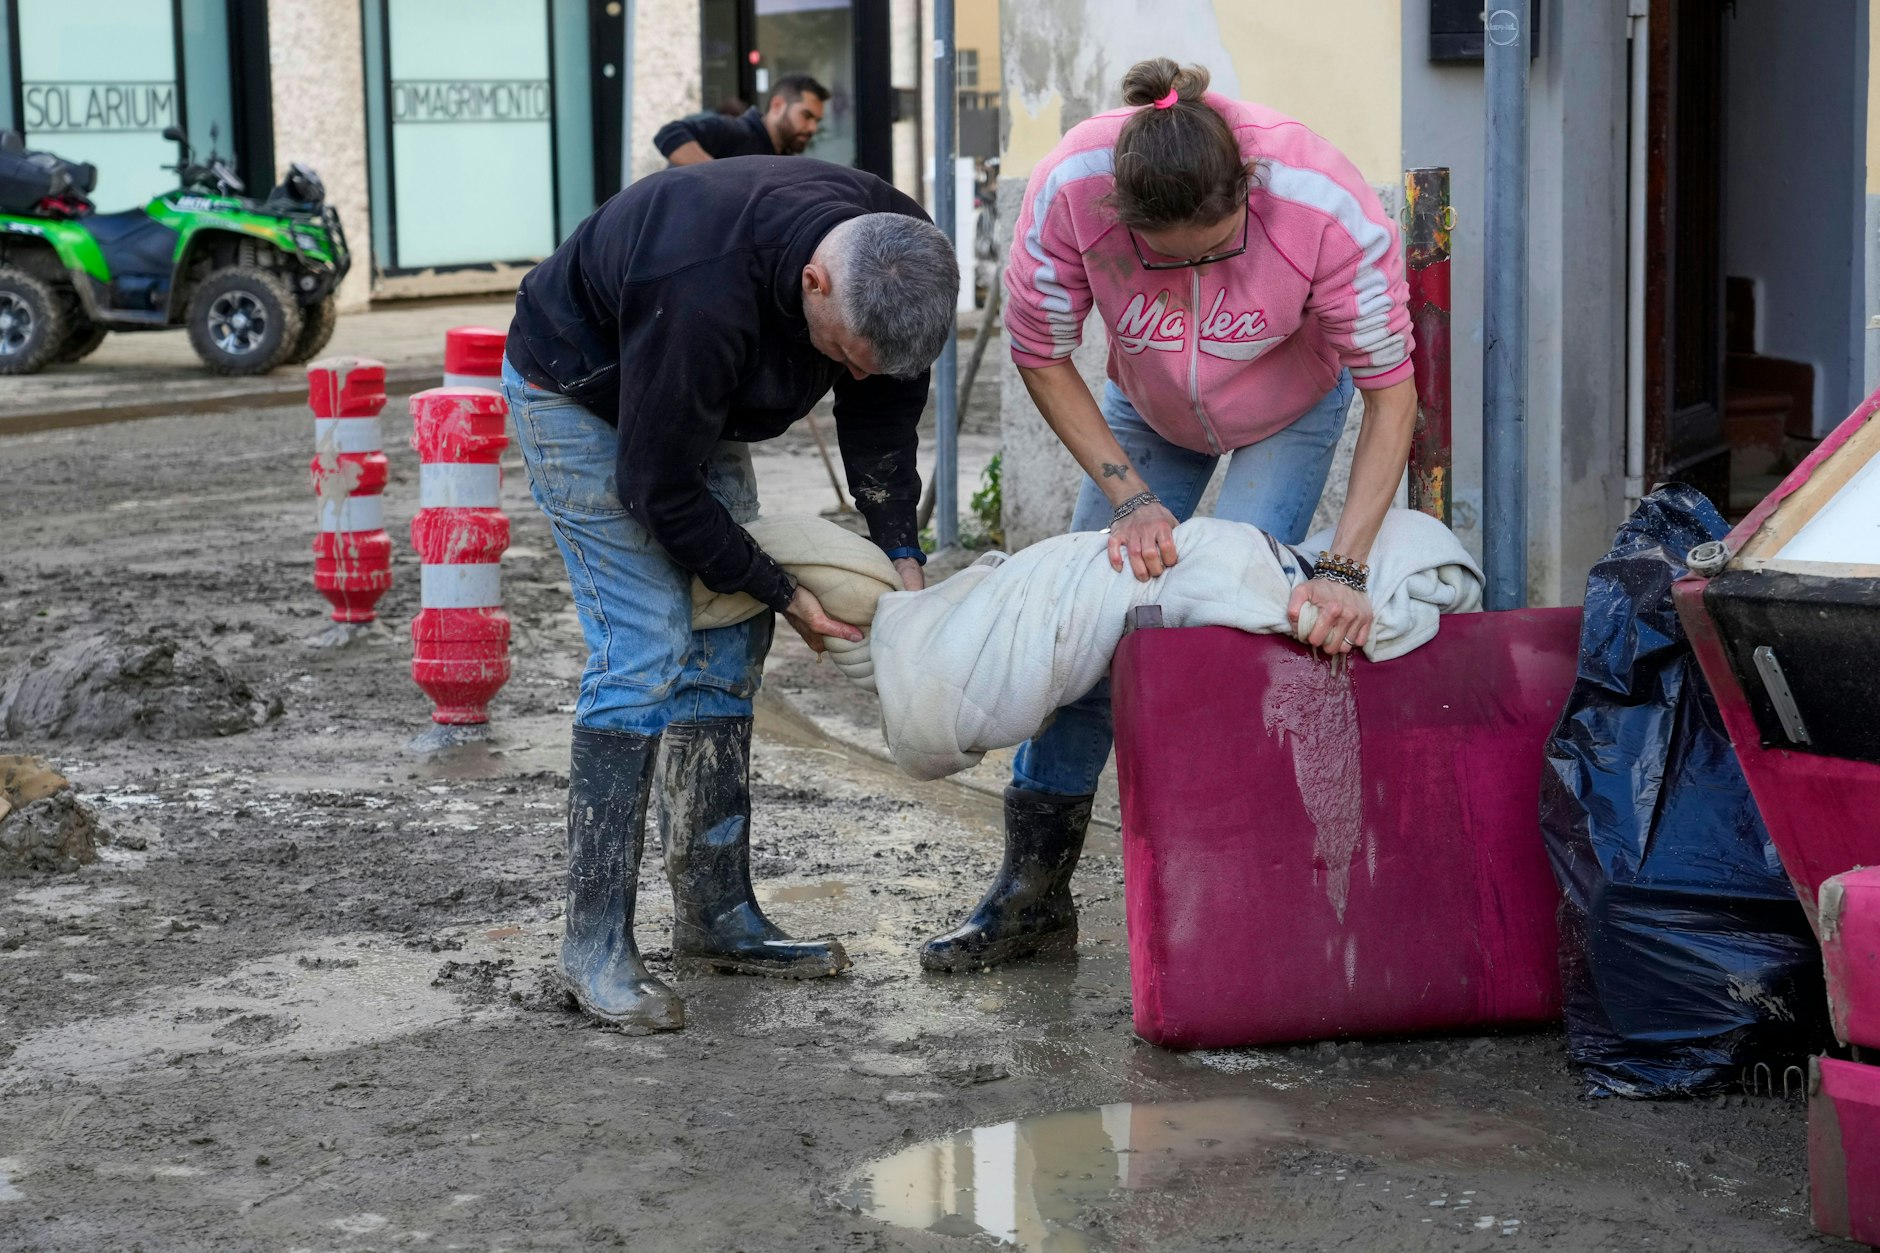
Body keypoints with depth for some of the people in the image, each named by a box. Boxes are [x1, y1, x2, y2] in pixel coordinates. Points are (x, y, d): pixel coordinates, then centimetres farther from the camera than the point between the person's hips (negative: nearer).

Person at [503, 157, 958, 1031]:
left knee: (728, 652, 3)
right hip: (579, 393, -7)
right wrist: (784, 594, -21)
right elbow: (659, 490, -31)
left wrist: (901, 554, -11)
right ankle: (595, 944, -11)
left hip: (697, 403, 8)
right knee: (645, 655, -16)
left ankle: (716, 913, 11)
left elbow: (882, 408, -2)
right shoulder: (702, 295, -43)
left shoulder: (894, 254, -21)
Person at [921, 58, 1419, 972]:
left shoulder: (1330, 209, -39)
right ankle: (1033, 889, 9)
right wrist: (1129, 498, -25)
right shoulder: (1069, 191, -35)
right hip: (1146, 413, 2)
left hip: (1291, 411, -2)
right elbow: (1041, 357, -17)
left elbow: (1391, 391, -29)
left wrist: (1343, 571, -37)